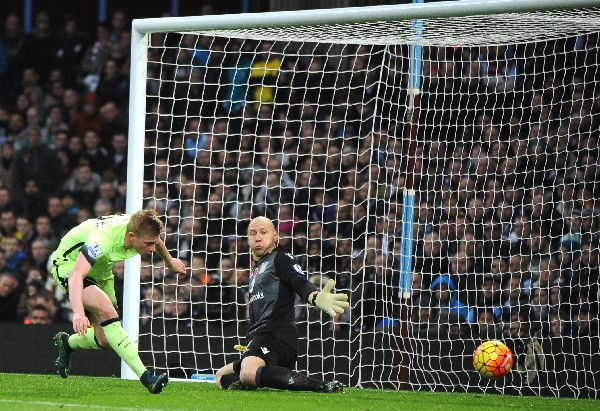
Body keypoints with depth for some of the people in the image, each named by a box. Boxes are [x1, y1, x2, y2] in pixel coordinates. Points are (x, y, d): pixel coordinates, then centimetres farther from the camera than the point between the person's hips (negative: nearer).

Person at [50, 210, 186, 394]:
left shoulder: (142, 231, -19)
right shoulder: (104, 239, -40)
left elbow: (156, 241, 9)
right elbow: (76, 275, -50)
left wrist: (170, 263, 29)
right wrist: (78, 313, -65)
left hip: (100, 268, 7)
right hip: (69, 265, -7)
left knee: (105, 341, 0)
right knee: (106, 310, -32)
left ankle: (67, 343, 32)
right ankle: (145, 377, -36)